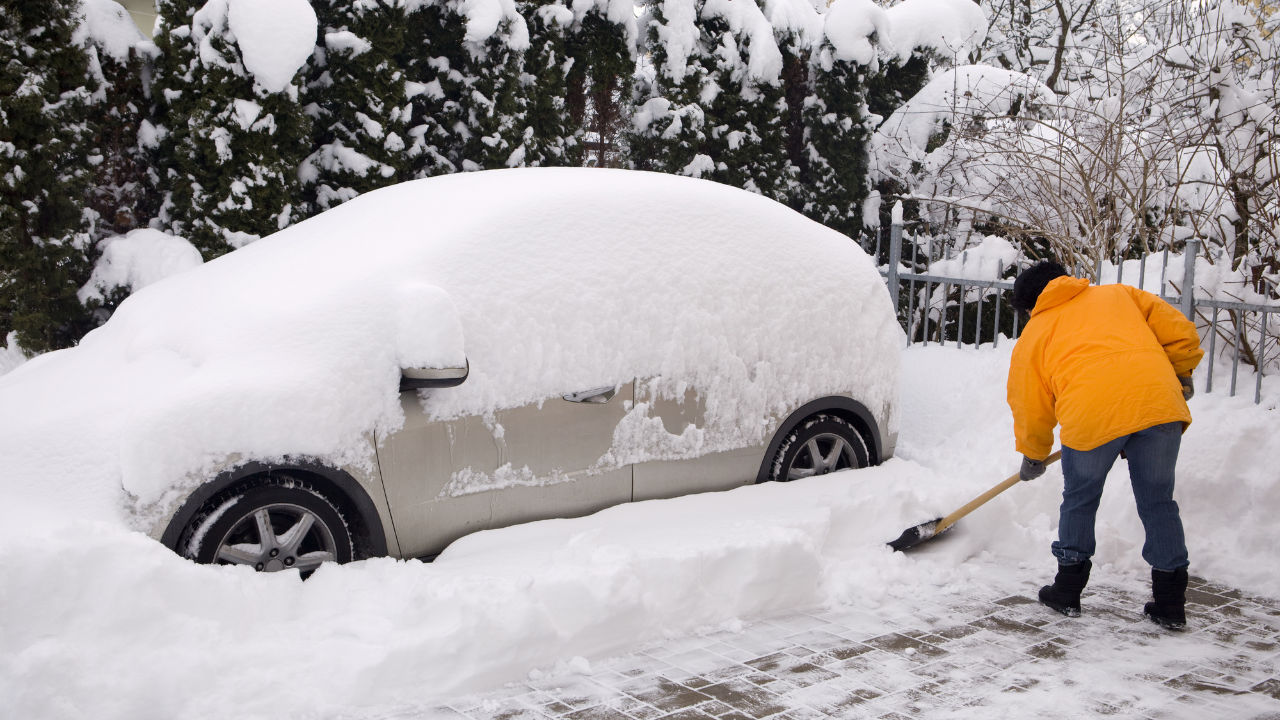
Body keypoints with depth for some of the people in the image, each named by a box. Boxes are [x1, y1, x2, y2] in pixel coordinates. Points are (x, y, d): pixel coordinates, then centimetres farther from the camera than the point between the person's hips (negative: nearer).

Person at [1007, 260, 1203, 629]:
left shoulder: (1032, 335, 23)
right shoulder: (1118, 295, 29)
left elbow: (1030, 405, 25)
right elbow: (1180, 332, 20)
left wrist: (1033, 456, 40)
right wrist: (1180, 377, 35)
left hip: (1092, 412, -2)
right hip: (1158, 402, 2)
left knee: (1079, 500, 20)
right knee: (1158, 502, 15)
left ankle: (1068, 590, 28)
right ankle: (1171, 601, 19)